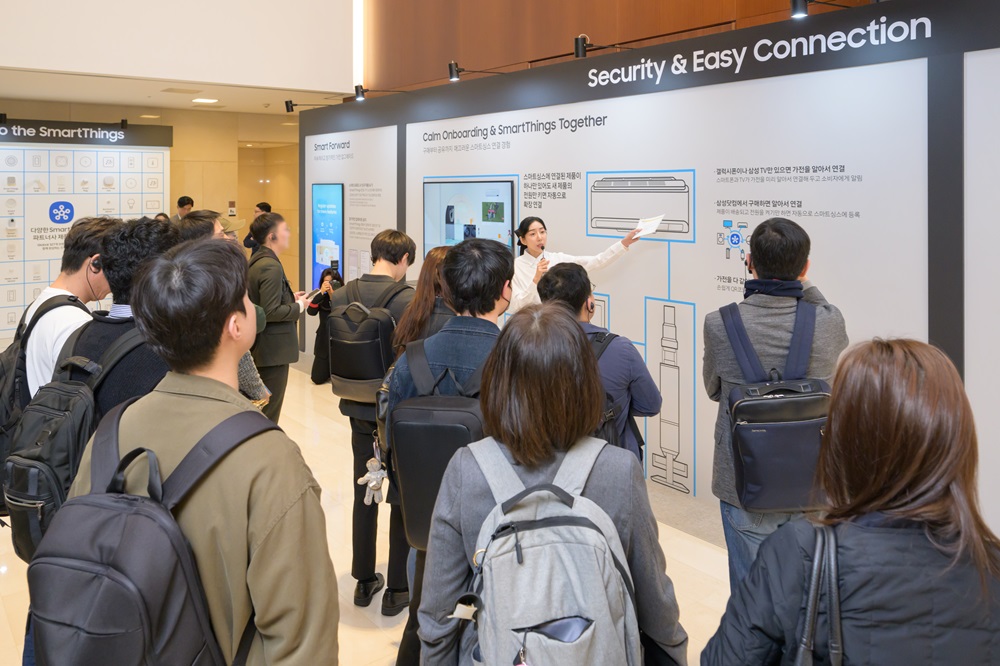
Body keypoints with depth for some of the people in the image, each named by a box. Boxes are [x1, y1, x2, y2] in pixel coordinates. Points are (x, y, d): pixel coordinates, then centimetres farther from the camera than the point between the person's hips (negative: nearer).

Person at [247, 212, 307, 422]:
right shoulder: (271, 267, -19)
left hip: (260, 348, 10)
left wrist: (290, 297, 11)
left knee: (259, 412, 19)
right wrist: (299, 306, -10)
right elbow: (270, 312, -24)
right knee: (269, 415, -1)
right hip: (273, 350, -10)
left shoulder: (256, 262, 10)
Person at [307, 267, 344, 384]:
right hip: (324, 340, 3)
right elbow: (311, 312, -15)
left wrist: (333, 295, -26)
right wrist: (321, 292, -22)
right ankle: (329, 368, 34)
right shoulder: (321, 297, -1)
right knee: (318, 379, 2)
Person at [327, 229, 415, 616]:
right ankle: (397, 589, 18)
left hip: (359, 410, 4)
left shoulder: (339, 298, -6)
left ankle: (364, 581, 30)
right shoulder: (410, 301, -21)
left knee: (364, 495, 19)